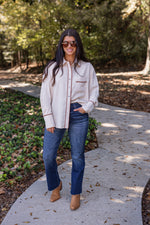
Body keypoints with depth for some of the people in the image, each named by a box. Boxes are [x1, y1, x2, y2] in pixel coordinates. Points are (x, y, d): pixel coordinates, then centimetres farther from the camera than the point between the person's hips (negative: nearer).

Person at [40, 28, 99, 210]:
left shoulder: (87, 67, 5)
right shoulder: (52, 67, 3)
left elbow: (94, 90, 13)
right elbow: (45, 94, 1)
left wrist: (87, 106, -5)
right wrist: (49, 120, -5)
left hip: (78, 115, 0)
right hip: (56, 115, 1)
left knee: (77, 156, 8)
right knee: (48, 156, 3)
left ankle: (76, 193, 27)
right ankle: (55, 185, 32)